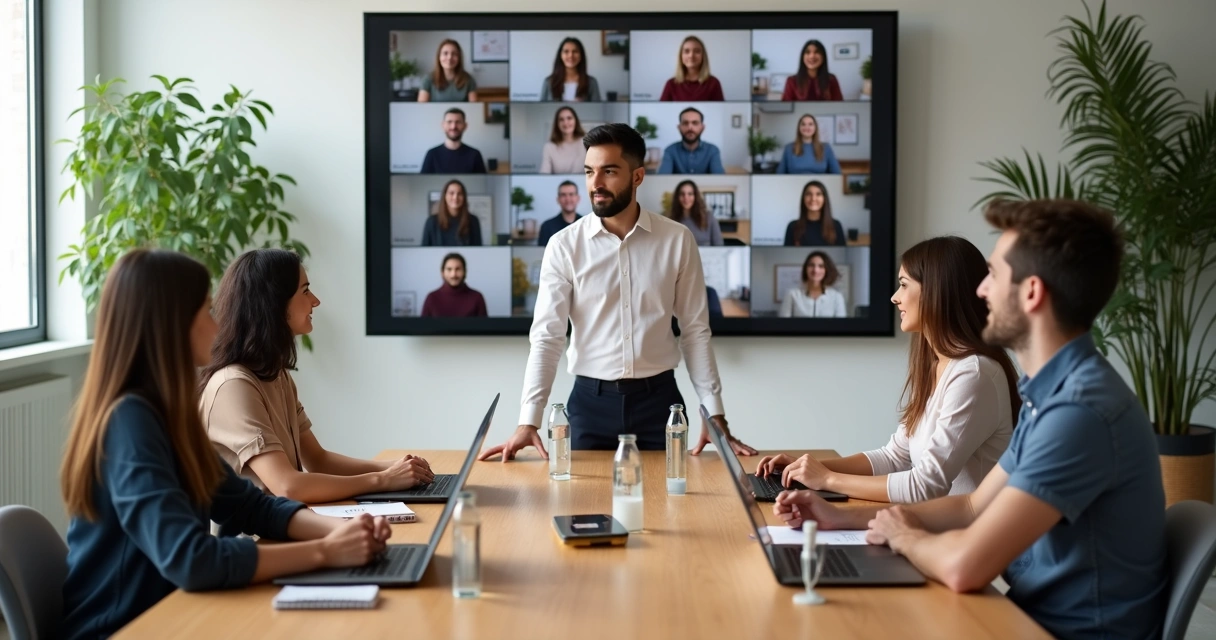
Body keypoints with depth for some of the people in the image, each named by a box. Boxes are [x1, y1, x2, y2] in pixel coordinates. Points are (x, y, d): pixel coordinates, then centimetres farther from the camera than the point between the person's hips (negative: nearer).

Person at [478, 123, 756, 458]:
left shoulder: (677, 240, -2)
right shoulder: (564, 246, -4)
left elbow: (695, 331, 1)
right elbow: (547, 336, -8)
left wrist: (715, 414, -5)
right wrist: (528, 421, -18)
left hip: (658, 397, 1)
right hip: (591, 400, 0)